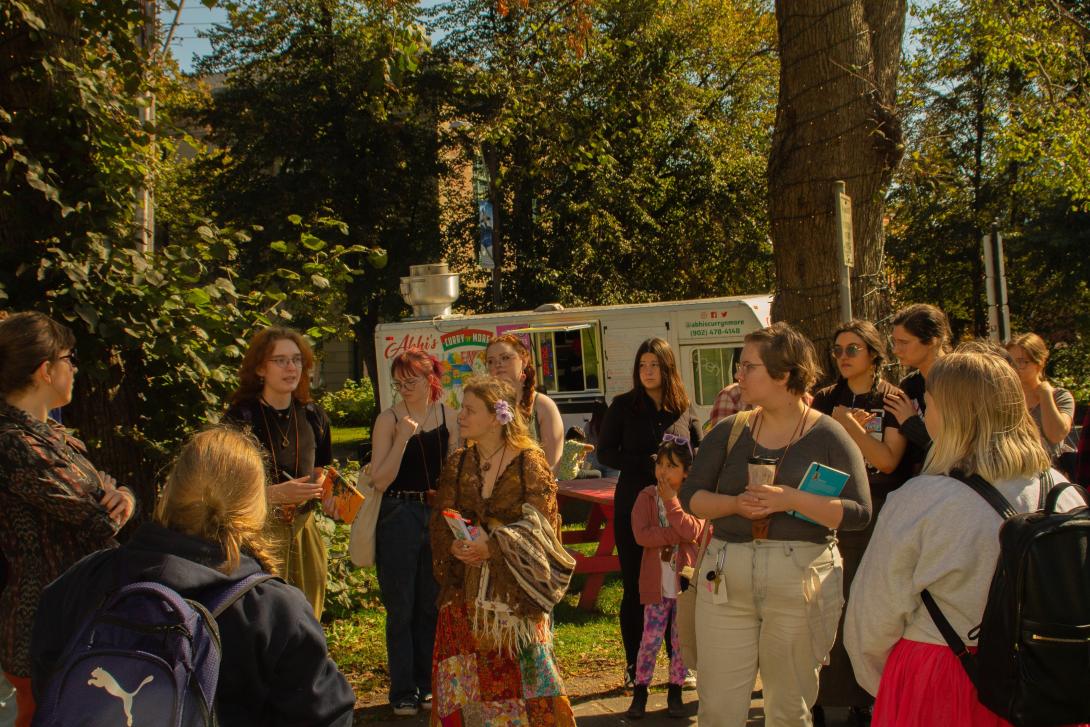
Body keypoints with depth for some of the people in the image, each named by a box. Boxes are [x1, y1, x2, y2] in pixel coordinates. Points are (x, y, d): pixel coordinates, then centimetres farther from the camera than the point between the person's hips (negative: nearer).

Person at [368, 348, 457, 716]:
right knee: (401, 609, 3)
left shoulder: (447, 416, 3)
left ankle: (427, 684, 23)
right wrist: (402, 439, -21)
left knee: (432, 605, 10)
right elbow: (380, 481, -12)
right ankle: (403, 691, 14)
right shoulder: (389, 419, -7)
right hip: (399, 517, -3)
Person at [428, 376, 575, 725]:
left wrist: (493, 546, -21)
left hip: (516, 589, -4)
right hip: (467, 589, 4)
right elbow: (440, 523, 7)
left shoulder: (530, 463, -4)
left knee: (522, 676, -2)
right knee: (463, 680, 3)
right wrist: (456, 547, -15)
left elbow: (540, 527, -10)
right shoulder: (457, 465, 9)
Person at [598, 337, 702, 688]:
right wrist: (647, 464, -15)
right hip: (633, 506, -1)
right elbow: (605, 453, -2)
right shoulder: (623, 406, 1)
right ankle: (634, 666, 14)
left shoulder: (684, 409, 7)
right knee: (635, 588, 4)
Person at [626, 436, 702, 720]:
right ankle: (640, 691, 14)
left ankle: (675, 692, 22)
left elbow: (692, 531, -19)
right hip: (657, 583, 0)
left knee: (682, 639, 8)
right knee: (651, 639, 1)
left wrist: (671, 500, -18)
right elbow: (641, 534, -15)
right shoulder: (647, 497, -2)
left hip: (686, 580, 0)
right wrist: (678, 535, -18)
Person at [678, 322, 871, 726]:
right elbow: (690, 497, 5)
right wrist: (734, 504, -13)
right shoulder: (730, 432, 7)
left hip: (801, 582, -2)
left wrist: (791, 500, -19)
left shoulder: (828, 437, -2)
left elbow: (858, 512, -9)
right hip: (726, 579, 3)